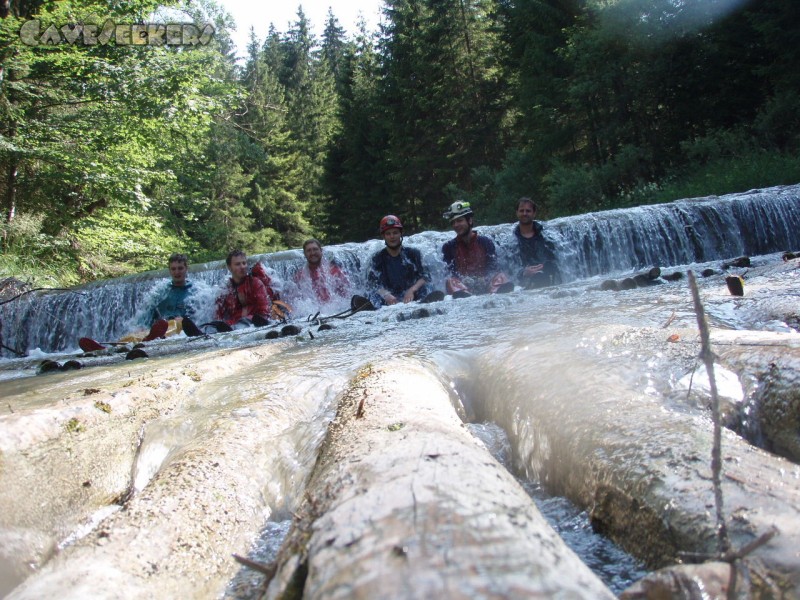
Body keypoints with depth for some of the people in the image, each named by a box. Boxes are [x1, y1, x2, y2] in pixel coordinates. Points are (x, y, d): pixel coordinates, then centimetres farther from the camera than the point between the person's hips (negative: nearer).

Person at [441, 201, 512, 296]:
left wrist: (485, 279, -18)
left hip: (485, 284, 1)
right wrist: (465, 280, -19)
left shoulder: (485, 242, 9)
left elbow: (493, 267, 3)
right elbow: (452, 272, 2)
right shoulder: (448, 246, 10)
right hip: (463, 285, -1)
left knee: (500, 277, -26)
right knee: (450, 281, -30)